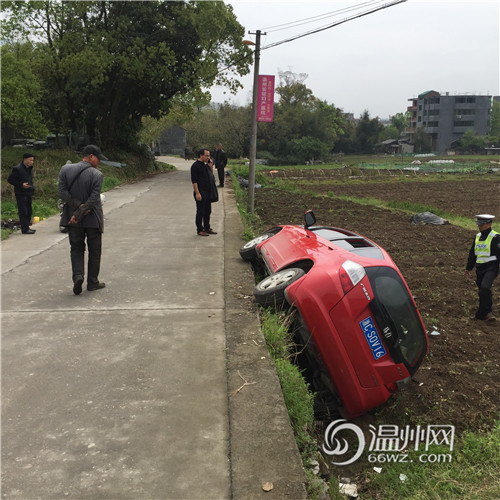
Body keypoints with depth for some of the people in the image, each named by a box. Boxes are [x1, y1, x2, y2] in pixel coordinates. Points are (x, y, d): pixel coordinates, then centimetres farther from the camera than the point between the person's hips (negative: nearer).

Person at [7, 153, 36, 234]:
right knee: (23, 211, -7)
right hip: (21, 194, -8)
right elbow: (10, 179, -10)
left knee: (29, 211, 11)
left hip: (28, 193, 8)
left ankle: (27, 227, 21)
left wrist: (32, 188, 11)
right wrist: (21, 185, -19)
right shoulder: (17, 169, -10)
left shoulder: (30, 168, 14)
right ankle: (25, 229, -6)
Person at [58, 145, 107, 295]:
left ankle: (78, 276, -6)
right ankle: (92, 282, 17)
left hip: (72, 217, 3)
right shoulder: (97, 175, -12)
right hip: (93, 219, -3)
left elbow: (62, 191, -6)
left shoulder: (66, 169, 0)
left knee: (76, 249, 14)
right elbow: (93, 199, -18)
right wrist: (79, 214, -15)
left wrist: (77, 206, -9)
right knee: (94, 251, 10)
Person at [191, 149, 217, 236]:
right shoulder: (195, 166, -14)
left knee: (208, 211, 14)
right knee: (200, 212, -1)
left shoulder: (205, 165, 13)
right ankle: (200, 230, 8)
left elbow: (210, 175, 24)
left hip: (207, 192, 9)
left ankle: (207, 228, 25)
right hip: (200, 192, -9)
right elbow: (194, 181, -19)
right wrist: (197, 193, -22)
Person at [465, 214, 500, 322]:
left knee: (484, 288, -24)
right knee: (483, 291, 12)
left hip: (491, 268, -7)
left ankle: (482, 313, -15)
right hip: (480, 268, 7)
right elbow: (472, 253, 22)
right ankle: (487, 313, 27)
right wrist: (468, 268, 26)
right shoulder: (477, 236, 13)